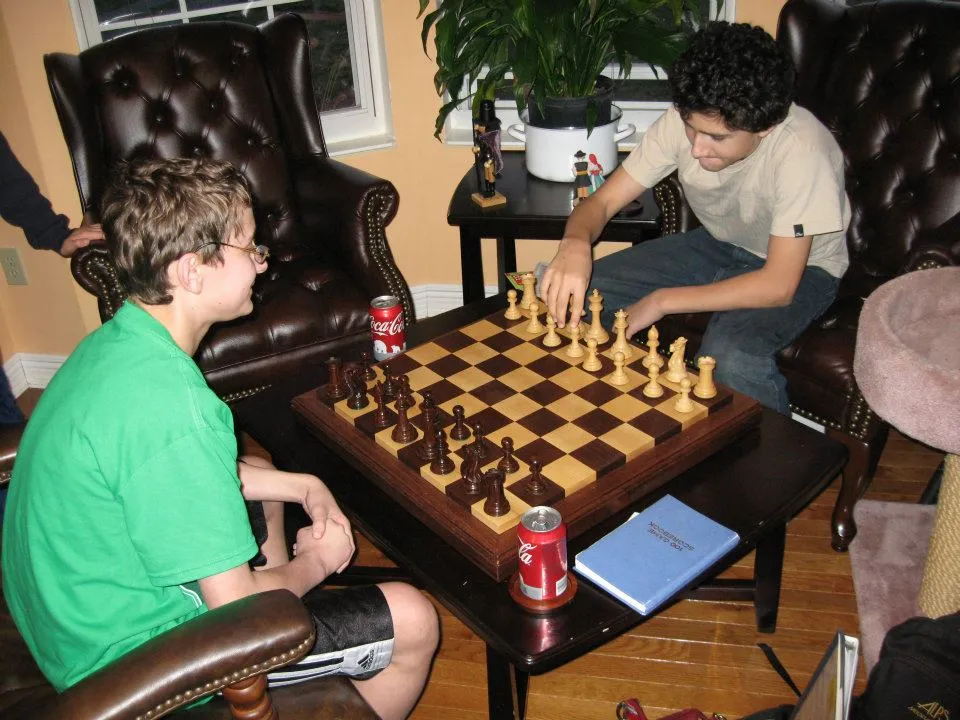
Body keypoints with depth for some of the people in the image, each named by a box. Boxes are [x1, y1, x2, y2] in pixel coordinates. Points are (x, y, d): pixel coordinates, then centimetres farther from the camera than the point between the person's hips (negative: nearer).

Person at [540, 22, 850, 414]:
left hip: (799, 267, -4)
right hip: (718, 244, 5)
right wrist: (575, 245, -39)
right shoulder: (684, 120, -20)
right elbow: (602, 201, -15)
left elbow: (778, 285, -31)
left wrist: (661, 301, -29)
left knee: (730, 355, -36)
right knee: (576, 291, -13)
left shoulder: (801, 150, -34)